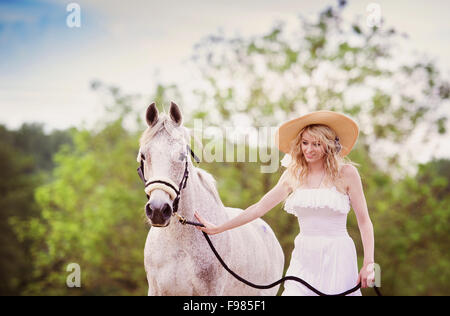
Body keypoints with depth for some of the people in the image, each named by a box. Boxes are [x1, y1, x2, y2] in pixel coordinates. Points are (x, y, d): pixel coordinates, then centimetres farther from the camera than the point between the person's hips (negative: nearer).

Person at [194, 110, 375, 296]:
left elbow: (364, 221, -1)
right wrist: (217, 229, 13)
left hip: (337, 258, -3)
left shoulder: (346, 173, -3)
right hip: (304, 258, 4)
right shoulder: (293, 175, 9)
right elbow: (260, 207, 13)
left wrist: (368, 264, -11)